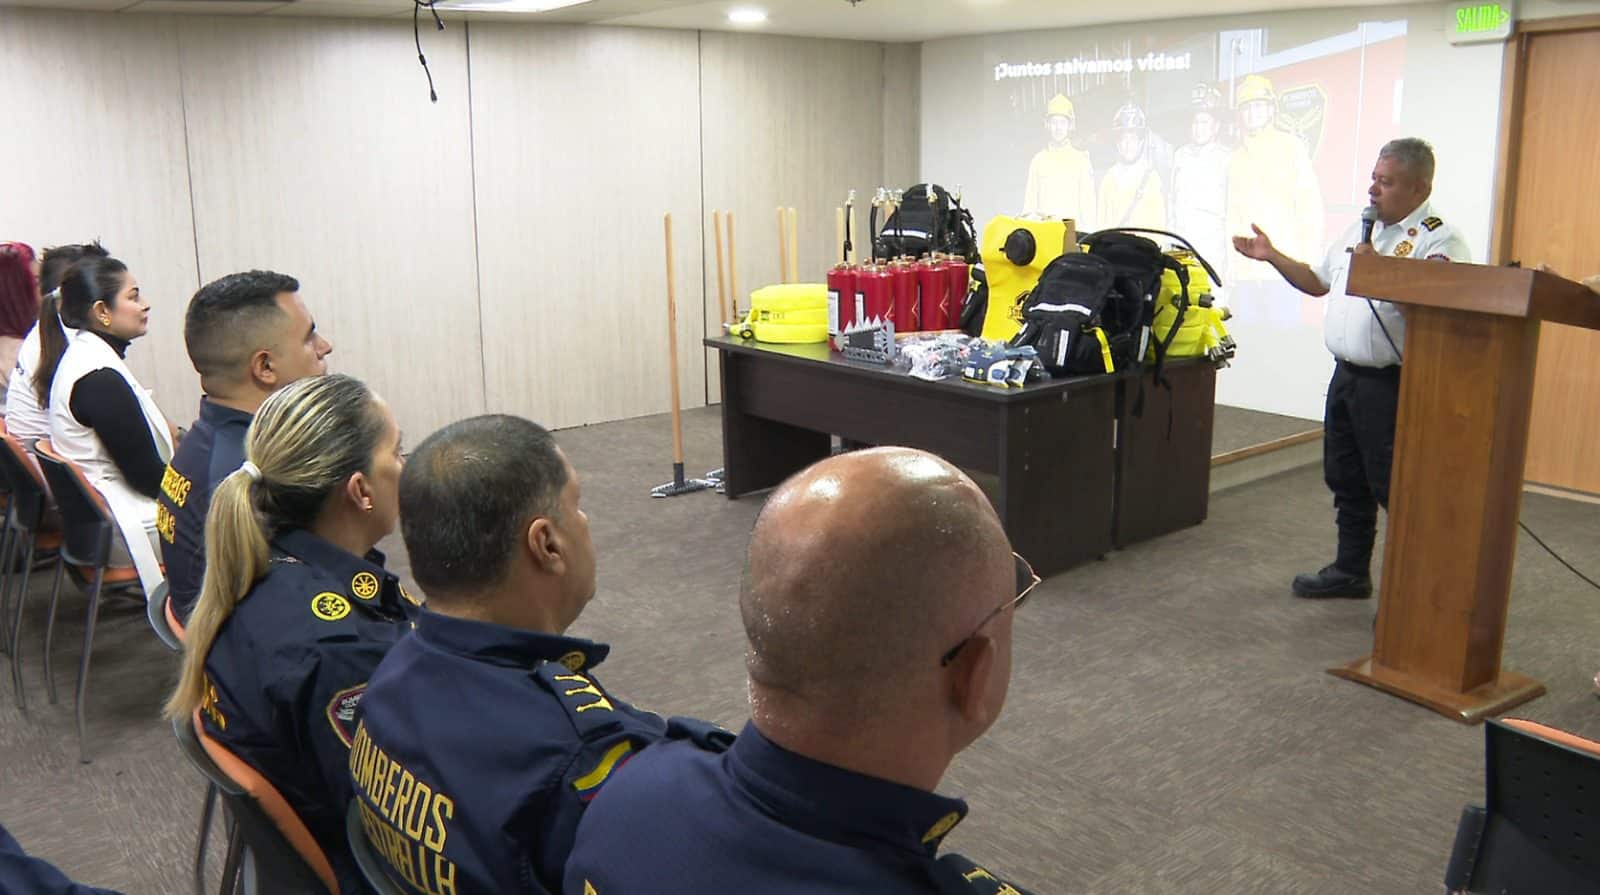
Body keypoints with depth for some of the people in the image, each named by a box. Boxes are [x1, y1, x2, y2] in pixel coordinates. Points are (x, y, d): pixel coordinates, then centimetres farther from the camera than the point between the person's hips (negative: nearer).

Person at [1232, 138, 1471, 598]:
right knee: (1345, 481, 17)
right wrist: (1272, 257, 15)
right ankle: (1350, 571, 32)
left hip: (1390, 383, -8)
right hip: (1346, 375, 9)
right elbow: (1319, 282, 24)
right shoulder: (1360, 230, 15)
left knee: (1394, 489, -4)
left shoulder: (1439, 240, -12)